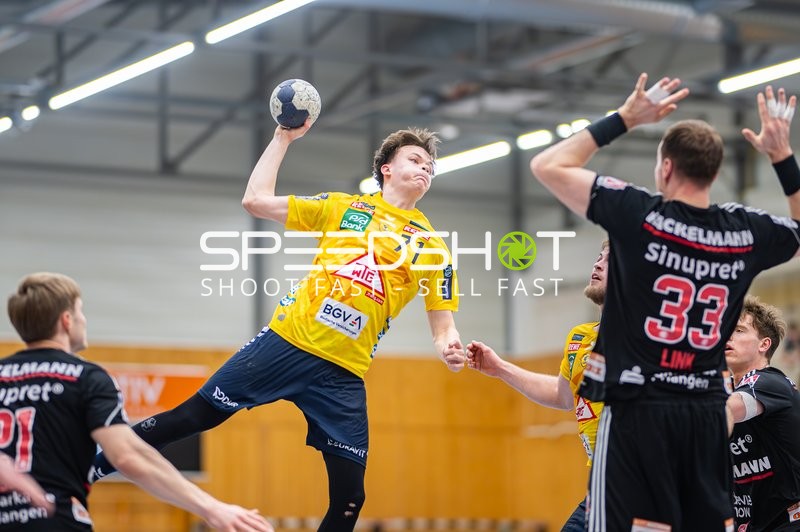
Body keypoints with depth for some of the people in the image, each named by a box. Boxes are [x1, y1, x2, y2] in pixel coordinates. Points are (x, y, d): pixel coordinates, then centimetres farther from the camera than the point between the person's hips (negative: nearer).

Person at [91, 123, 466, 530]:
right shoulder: (344, 207, 10)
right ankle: (88, 469, 15)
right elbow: (256, 201, 10)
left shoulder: (431, 245, 8)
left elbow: (442, 324, 7)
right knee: (192, 417, -1)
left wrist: (449, 348, -15)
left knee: (349, 497, -5)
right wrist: (283, 138, 8)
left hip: (342, 375, 1)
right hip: (287, 343, 0)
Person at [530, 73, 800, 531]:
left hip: (638, 411, -5)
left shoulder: (640, 216, -9)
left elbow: (548, 166, -2)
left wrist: (624, 118, 2)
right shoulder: (746, 233, 3)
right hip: (707, 416, 5)